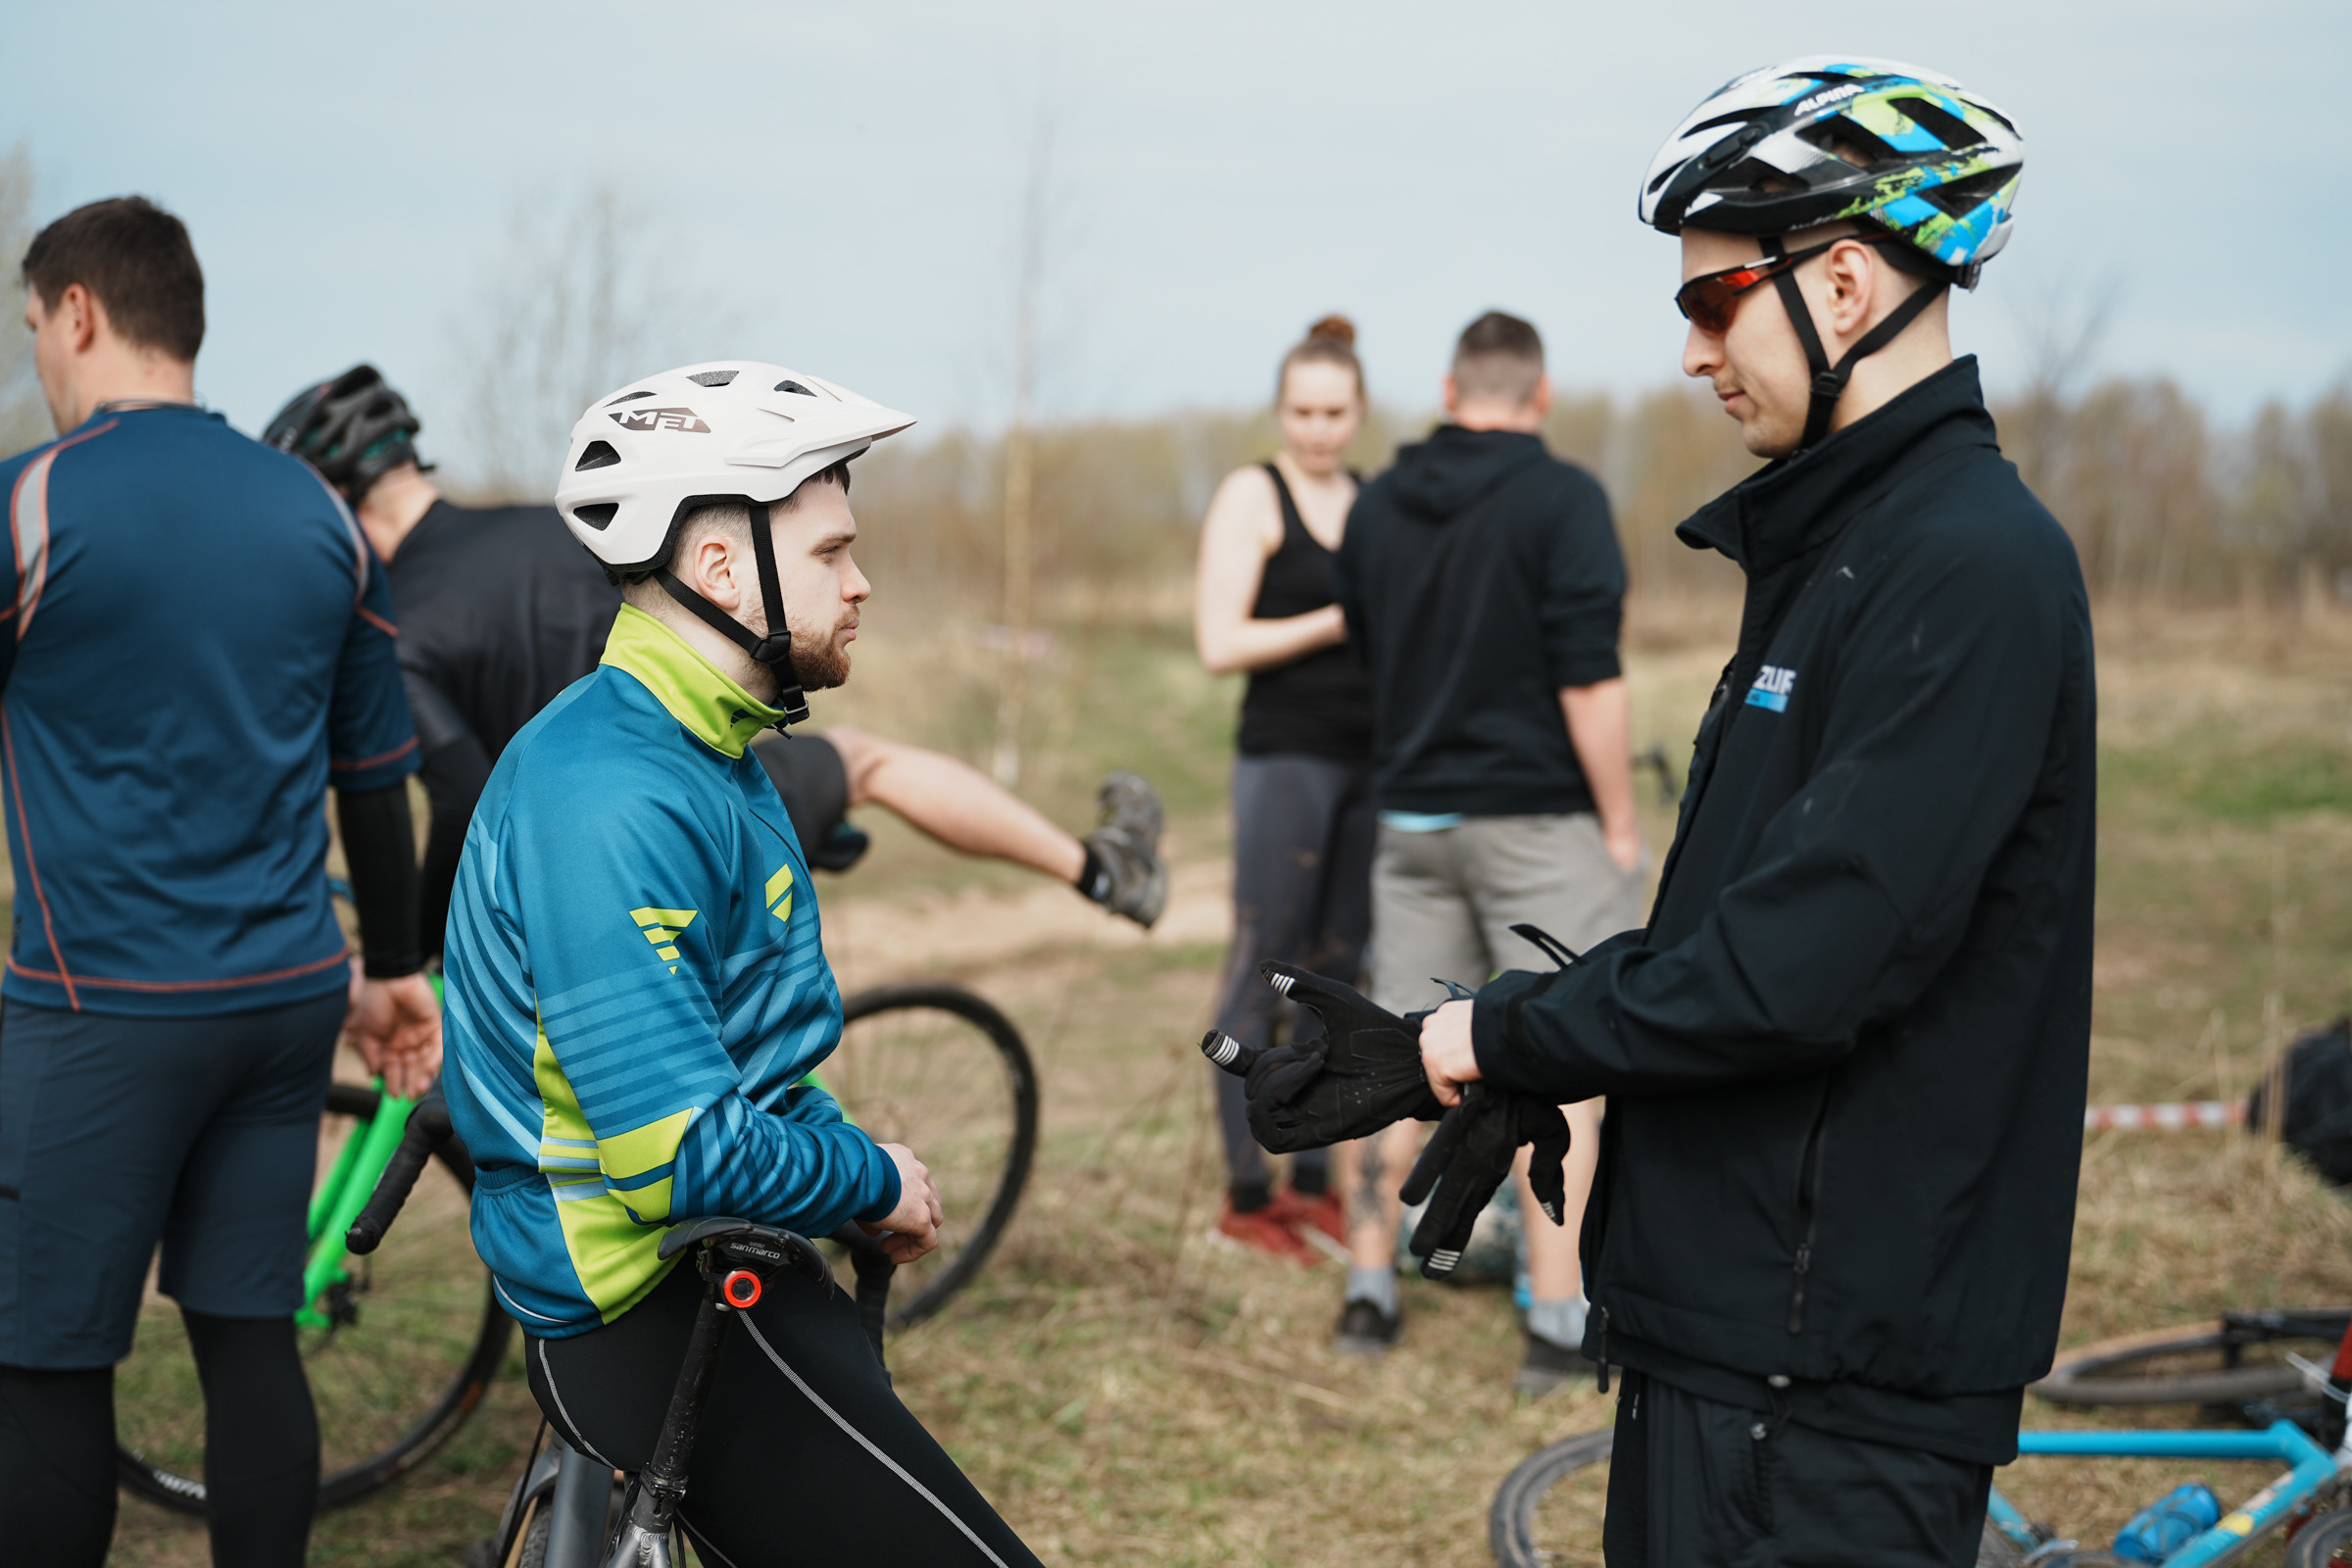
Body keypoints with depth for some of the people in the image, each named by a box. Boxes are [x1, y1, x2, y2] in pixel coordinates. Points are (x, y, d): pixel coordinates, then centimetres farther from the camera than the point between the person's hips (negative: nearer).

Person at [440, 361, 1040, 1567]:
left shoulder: (703, 749, 11)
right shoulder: (614, 802, -23)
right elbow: (681, 1157, -28)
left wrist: (858, 1171, 8)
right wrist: (874, 1183, -12)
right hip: (662, 1321, -11)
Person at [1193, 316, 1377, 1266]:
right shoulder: (1252, 496, -3)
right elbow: (1220, 644, -11)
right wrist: (1338, 622, -16)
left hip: (1370, 759, 6)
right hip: (1287, 753, -6)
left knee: (1336, 970, 9)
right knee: (1263, 969, -3)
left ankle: (1312, 1181, 17)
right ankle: (1246, 1193, 2)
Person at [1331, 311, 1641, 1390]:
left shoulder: (1376, 506, 6)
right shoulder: (1561, 499, -11)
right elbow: (1590, 680, -16)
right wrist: (1619, 825, -8)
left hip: (1413, 815, 5)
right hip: (1541, 816, -5)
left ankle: (1369, 1291, 17)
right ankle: (1558, 1323, 0)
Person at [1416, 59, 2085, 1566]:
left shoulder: (1970, 568, -19)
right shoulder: (1839, 543, 14)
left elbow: (1801, 972, -25)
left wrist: (1504, 1038, -11)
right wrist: (1428, 1054, 6)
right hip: (1729, 1320, 9)